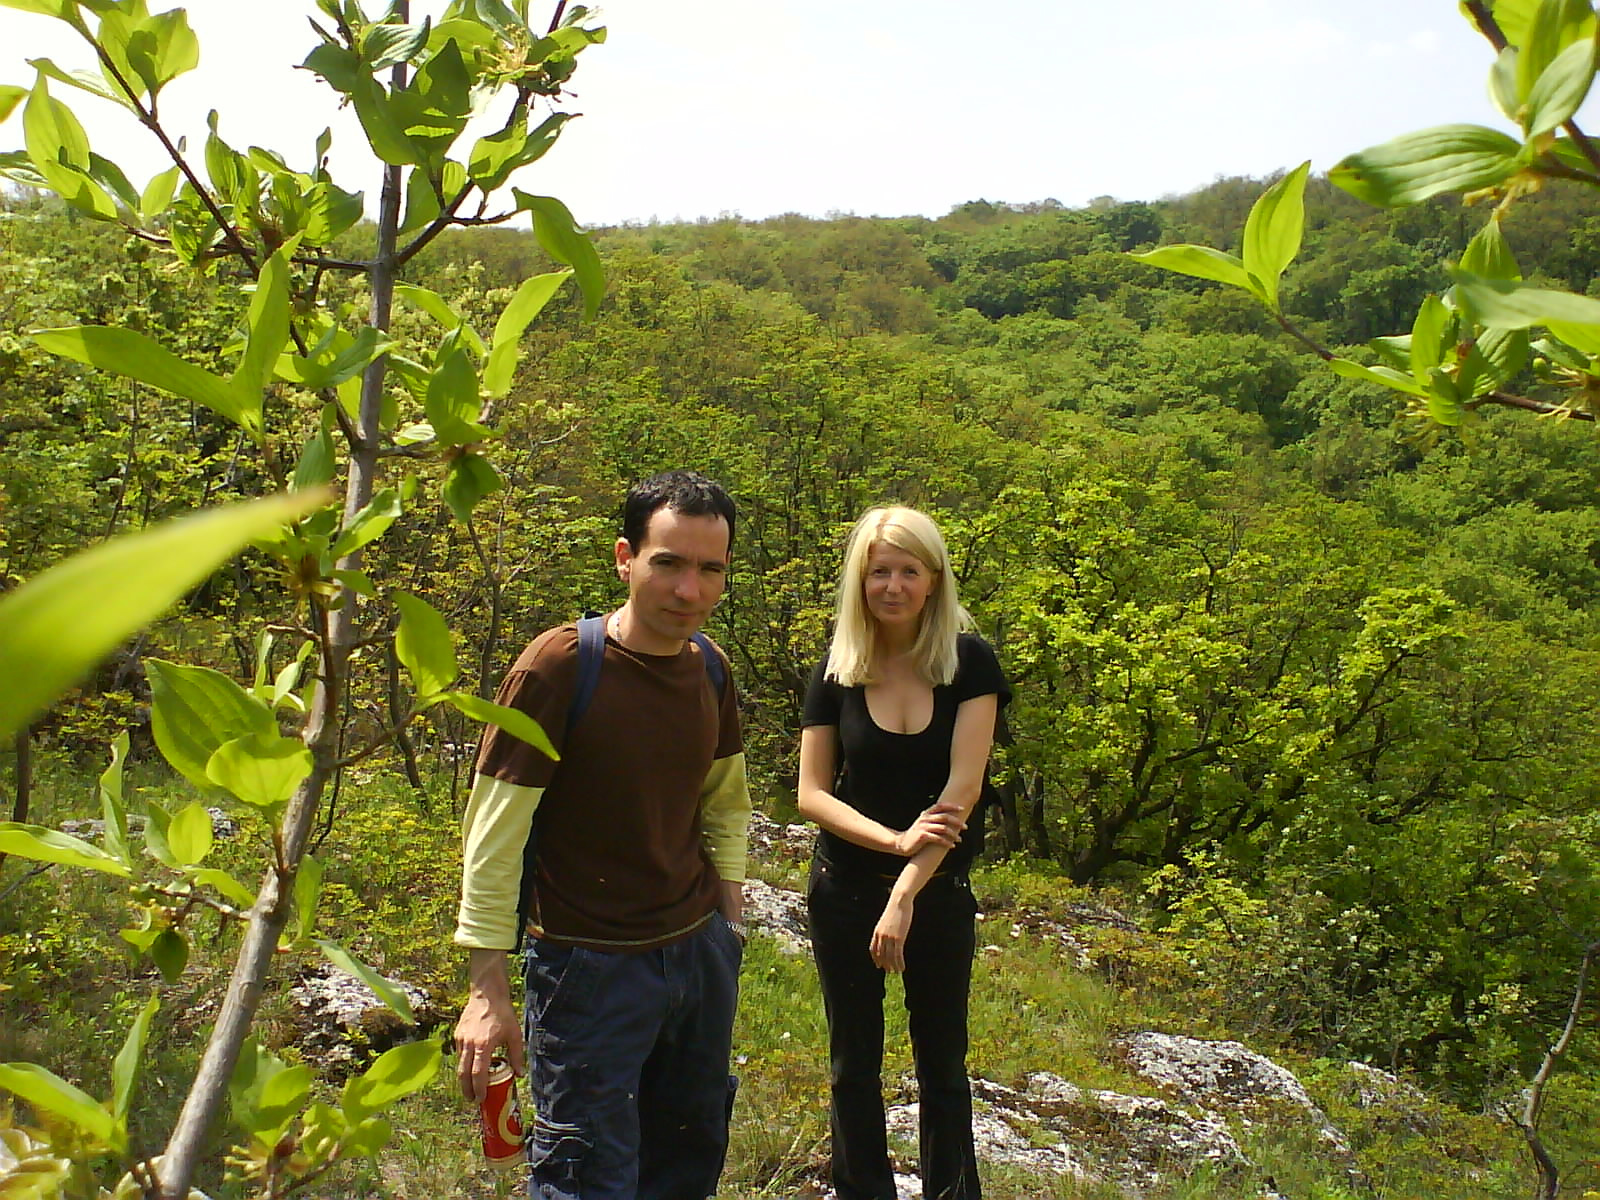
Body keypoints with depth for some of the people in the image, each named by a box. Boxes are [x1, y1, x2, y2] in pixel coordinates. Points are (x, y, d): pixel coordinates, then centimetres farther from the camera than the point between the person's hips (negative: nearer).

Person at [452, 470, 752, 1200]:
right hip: (591, 967, -6)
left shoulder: (709, 669, 1)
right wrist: (487, 991, -17)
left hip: (701, 953, 6)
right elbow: (494, 831, -16)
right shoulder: (557, 667, -17)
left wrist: (729, 919, 12)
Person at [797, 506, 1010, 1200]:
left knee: (942, 1064, 13)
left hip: (940, 890, -1)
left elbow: (961, 788, -18)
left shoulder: (969, 662, -11)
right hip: (845, 890, 2)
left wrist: (905, 893, -24)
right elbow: (811, 793, -7)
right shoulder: (836, 671, -5)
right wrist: (896, 838, -23)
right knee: (854, 1065, 13)